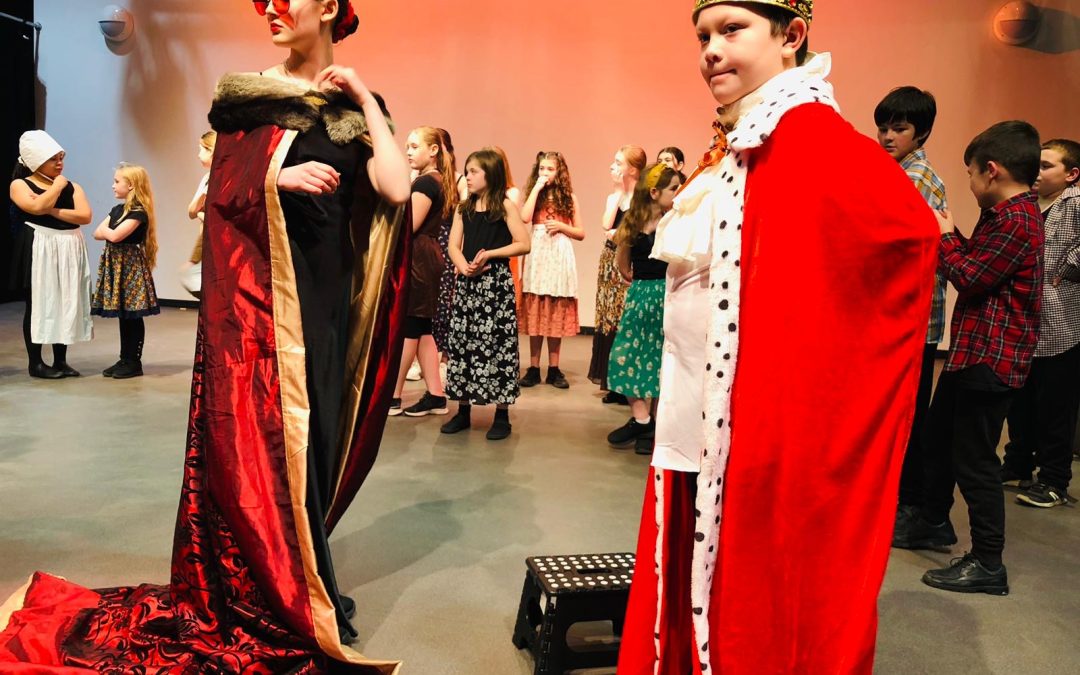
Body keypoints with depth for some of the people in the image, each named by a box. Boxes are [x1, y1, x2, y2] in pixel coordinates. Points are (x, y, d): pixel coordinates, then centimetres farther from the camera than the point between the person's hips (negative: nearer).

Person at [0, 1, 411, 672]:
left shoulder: (357, 106, 9)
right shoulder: (247, 95, 7)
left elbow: (396, 189, -7)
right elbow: (222, 192, -1)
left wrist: (366, 100, -4)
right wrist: (275, 175, -18)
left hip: (329, 287, 3)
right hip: (262, 288, -2)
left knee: (317, 433, 9)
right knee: (270, 435, -4)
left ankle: (301, 570, 26)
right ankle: (305, 606, 6)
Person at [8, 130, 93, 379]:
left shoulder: (71, 186, 9)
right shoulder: (20, 185, -1)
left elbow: (86, 216, -7)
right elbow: (38, 207, -21)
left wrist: (53, 211, -16)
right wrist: (57, 185, -8)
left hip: (69, 251, 4)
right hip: (38, 252, -4)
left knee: (65, 304, 5)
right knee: (37, 305, 1)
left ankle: (61, 361, 13)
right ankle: (35, 363, 8)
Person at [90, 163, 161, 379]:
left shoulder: (138, 212, -13)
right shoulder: (117, 210, 15)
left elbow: (114, 235, -22)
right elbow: (97, 234, 11)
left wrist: (105, 229, -2)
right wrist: (110, 232, -7)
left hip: (130, 265, -9)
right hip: (115, 264, 9)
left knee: (133, 316, -2)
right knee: (123, 315, 12)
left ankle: (134, 362, 4)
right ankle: (125, 359, 20)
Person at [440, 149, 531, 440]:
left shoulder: (505, 206, -1)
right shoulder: (463, 208, 13)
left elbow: (523, 244, -8)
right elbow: (454, 246, 5)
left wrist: (488, 254, -15)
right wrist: (465, 267, -15)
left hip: (496, 283, -5)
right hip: (467, 283, 5)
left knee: (498, 343, -4)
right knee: (461, 342, 5)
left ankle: (502, 415, 4)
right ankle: (463, 411, 15)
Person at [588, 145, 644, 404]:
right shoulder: (613, 197, 13)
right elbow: (606, 225, -4)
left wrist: (620, 233, -8)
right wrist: (618, 191, 0)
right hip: (611, 261, 7)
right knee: (609, 319, 7)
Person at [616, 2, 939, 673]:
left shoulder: (809, 134, -14)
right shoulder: (733, 145, 13)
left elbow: (910, 230, -27)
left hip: (760, 432, -8)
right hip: (700, 427, 9)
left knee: (754, 613, 6)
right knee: (698, 599, 19)